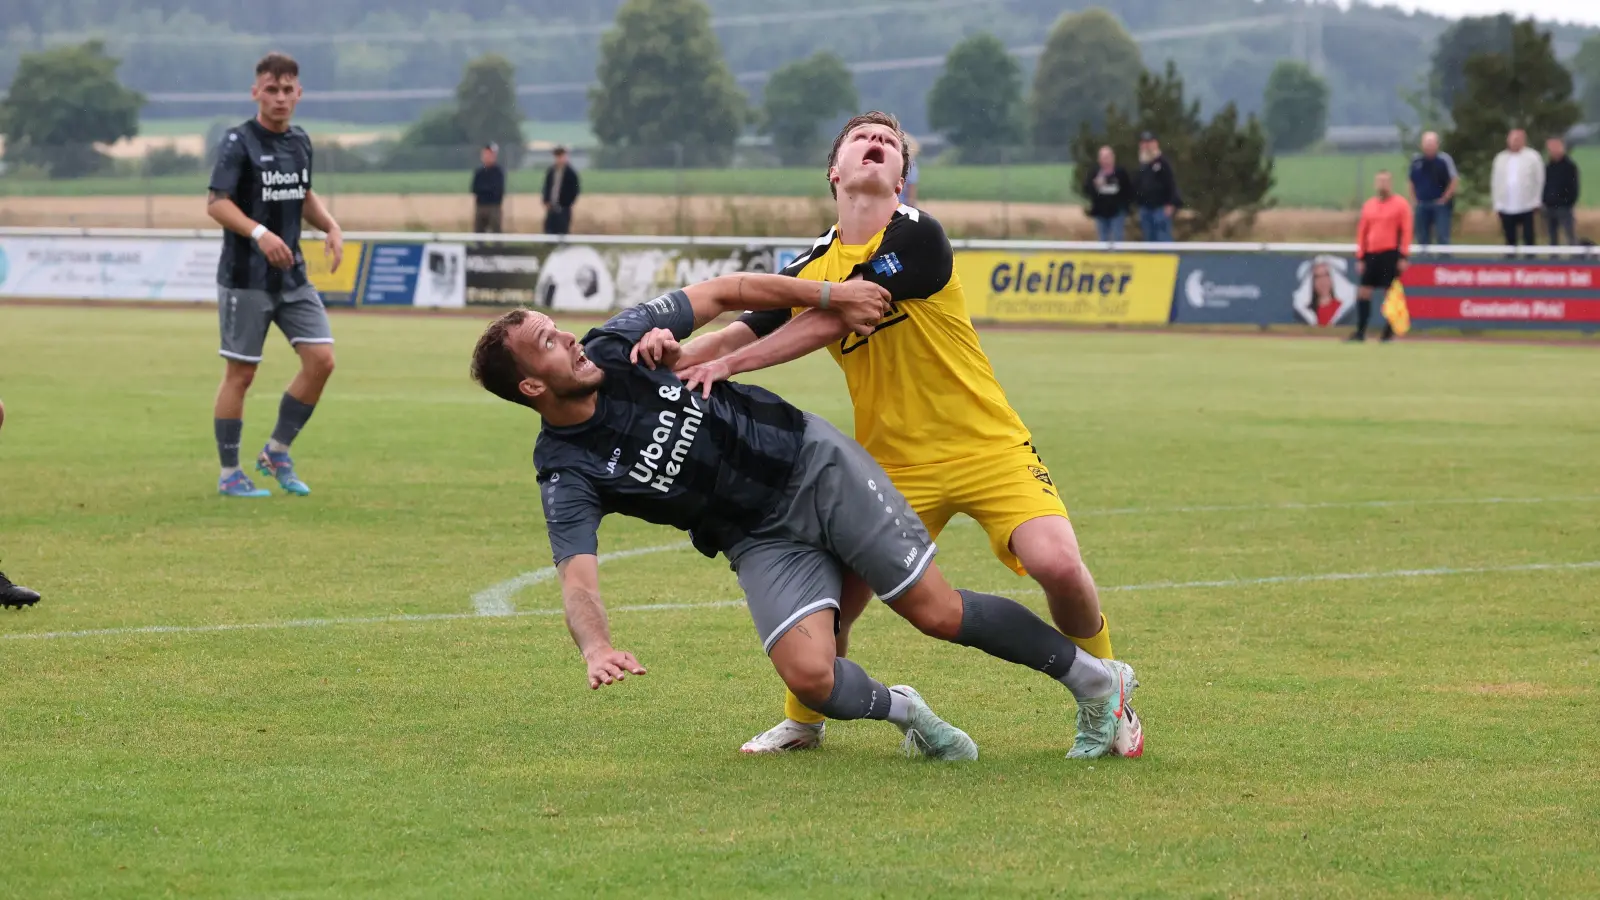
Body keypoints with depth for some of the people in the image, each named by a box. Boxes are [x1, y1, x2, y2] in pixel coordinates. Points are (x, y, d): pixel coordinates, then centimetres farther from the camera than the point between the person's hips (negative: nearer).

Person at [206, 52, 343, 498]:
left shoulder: (300, 141, 10)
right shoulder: (239, 142, -10)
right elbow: (216, 202, -17)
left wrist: (331, 227, 6)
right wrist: (259, 233, -31)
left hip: (292, 276, 6)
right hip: (246, 278, -6)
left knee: (321, 359, -3)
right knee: (240, 373, -1)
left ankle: (276, 453, 13)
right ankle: (229, 474, 10)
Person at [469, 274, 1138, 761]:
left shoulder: (619, 343, -9)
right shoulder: (567, 476, -16)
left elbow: (724, 293, 4)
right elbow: (577, 578, -29)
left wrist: (829, 295, -1)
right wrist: (597, 648, -50)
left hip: (815, 463, 0)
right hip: (762, 540, 0)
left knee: (939, 614, -4)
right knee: (809, 676, -22)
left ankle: (1095, 680, 14)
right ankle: (902, 713, 13)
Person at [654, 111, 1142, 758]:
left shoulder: (915, 237, -12)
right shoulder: (811, 266, 6)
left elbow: (829, 321, -17)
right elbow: (744, 331, 5)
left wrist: (725, 364, -15)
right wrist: (674, 355, -17)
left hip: (987, 447, -4)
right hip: (892, 462, 4)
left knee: (1058, 564, -24)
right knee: (831, 600, -8)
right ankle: (802, 723, 23)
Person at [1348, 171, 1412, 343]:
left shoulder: (1400, 204, 0)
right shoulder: (1369, 205, 13)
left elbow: (1406, 231, -5)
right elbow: (1362, 232, 15)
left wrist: (1403, 256, -12)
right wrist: (1360, 257, 8)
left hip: (1391, 254, -5)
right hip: (1371, 254, 5)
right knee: (1363, 292, -1)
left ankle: (1389, 333, 5)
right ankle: (1360, 332, 2)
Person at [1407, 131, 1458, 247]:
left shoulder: (1444, 160, -7)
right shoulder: (1416, 161, 5)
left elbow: (1455, 181, -7)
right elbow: (1412, 183, 15)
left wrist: (1444, 199, -10)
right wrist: (1414, 202, 7)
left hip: (1440, 204, -4)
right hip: (1422, 205, 4)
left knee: (1442, 238, -7)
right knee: (1422, 239, 7)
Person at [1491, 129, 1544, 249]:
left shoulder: (1532, 157, -1)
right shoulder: (1500, 158, 9)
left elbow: (1539, 180, -1)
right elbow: (1495, 181, 10)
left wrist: (1536, 201, -4)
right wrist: (1497, 202, 5)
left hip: (1526, 206, -3)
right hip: (1506, 207, 3)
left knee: (1528, 239, -2)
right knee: (1510, 239, 8)